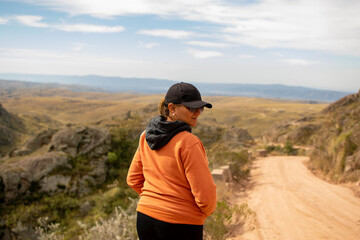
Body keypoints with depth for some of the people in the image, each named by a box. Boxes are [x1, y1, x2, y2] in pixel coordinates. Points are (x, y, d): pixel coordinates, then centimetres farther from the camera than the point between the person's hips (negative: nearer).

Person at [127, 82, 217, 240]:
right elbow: (205, 194, -19)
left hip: (145, 218, 7)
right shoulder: (188, 142, -21)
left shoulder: (146, 137, 1)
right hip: (181, 224, -6)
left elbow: (133, 179, 10)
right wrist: (208, 210, 2)